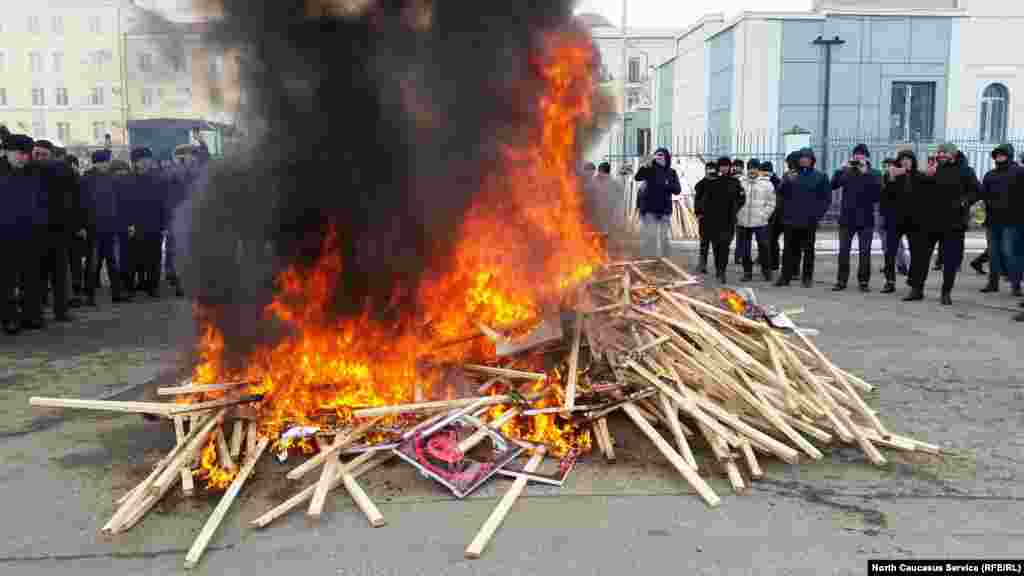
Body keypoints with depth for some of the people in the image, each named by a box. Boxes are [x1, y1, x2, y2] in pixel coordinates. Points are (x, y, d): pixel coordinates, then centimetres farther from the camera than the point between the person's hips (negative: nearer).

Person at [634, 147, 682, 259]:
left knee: (664, 237, 10)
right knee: (651, 237, -6)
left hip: (664, 210, 3)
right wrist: (645, 166, -34)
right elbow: (637, 177, -18)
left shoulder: (671, 172, 7)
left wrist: (668, 185, -18)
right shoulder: (650, 169, -2)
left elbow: (677, 190, 2)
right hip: (649, 209, -3)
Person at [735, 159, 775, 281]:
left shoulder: (767, 184, 2)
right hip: (743, 222, 2)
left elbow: (771, 203, 3)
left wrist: (764, 215, -7)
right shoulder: (741, 183, 7)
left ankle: (766, 270, 15)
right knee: (744, 249, 6)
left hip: (760, 222, -2)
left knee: (763, 247, 0)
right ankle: (747, 272, 16)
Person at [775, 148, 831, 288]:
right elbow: (781, 192, 1)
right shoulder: (792, 176, 9)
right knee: (790, 249, 1)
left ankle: (807, 278, 10)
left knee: (808, 250, 4)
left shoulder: (820, 177, 6)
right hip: (791, 220, 1)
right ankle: (785, 276, 4)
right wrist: (787, 181, -16)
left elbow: (827, 198, 6)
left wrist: (818, 213, -4)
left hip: (810, 221, -1)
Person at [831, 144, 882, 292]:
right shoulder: (846, 172, 6)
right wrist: (843, 169, -15)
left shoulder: (873, 173, 1)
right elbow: (833, 185, -7)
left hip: (865, 219, -1)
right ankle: (841, 280, 10)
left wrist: (866, 173, -18)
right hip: (846, 217, 1)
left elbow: (877, 193, -14)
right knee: (843, 251, 3)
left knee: (865, 252, 4)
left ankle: (863, 281, 12)